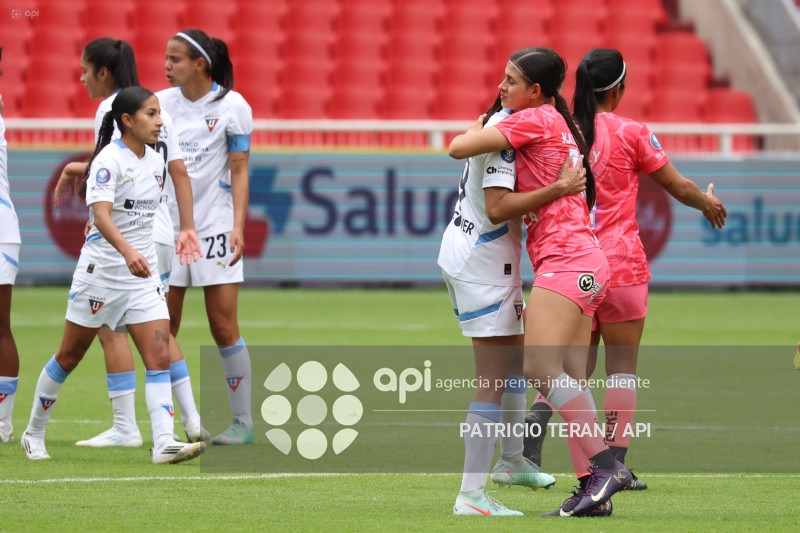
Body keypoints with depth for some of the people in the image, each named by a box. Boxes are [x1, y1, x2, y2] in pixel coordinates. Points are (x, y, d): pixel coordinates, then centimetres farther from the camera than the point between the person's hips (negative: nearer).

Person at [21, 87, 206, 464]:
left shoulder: (154, 161, 7)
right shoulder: (109, 159, -16)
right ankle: (33, 435, 24)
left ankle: (164, 443, -16)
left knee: (160, 355, -10)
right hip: (101, 271, -6)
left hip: (143, 273, 6)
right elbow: (101, 213, -31)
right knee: (70, 356, 8)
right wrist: (128, 252, -45)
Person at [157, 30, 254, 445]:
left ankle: (243, 422, 5)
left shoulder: (232, 106, -5)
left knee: (223, 328, -4)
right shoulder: (161, 103, 4)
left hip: (215, 226, -4)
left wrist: (238, 225, -12)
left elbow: (239, 172, -3)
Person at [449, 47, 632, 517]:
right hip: (585, 264, 10)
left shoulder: (535, 120, -6)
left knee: (541, 367, -19)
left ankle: (605, 464, -25)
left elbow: (459, 148, -10)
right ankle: (595, 487, -3)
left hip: (566, 260, -10)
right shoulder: (560, 124, 22)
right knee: (569, 378, 3)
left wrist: (477, 130, 10)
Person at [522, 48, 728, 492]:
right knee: (622, 366, 3)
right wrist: (708, 204, 22)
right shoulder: (631, 134, -6)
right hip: (621, 264, -4)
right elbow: (677, 187, 3)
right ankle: (614, 464, -1)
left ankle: (538, 415, -16)